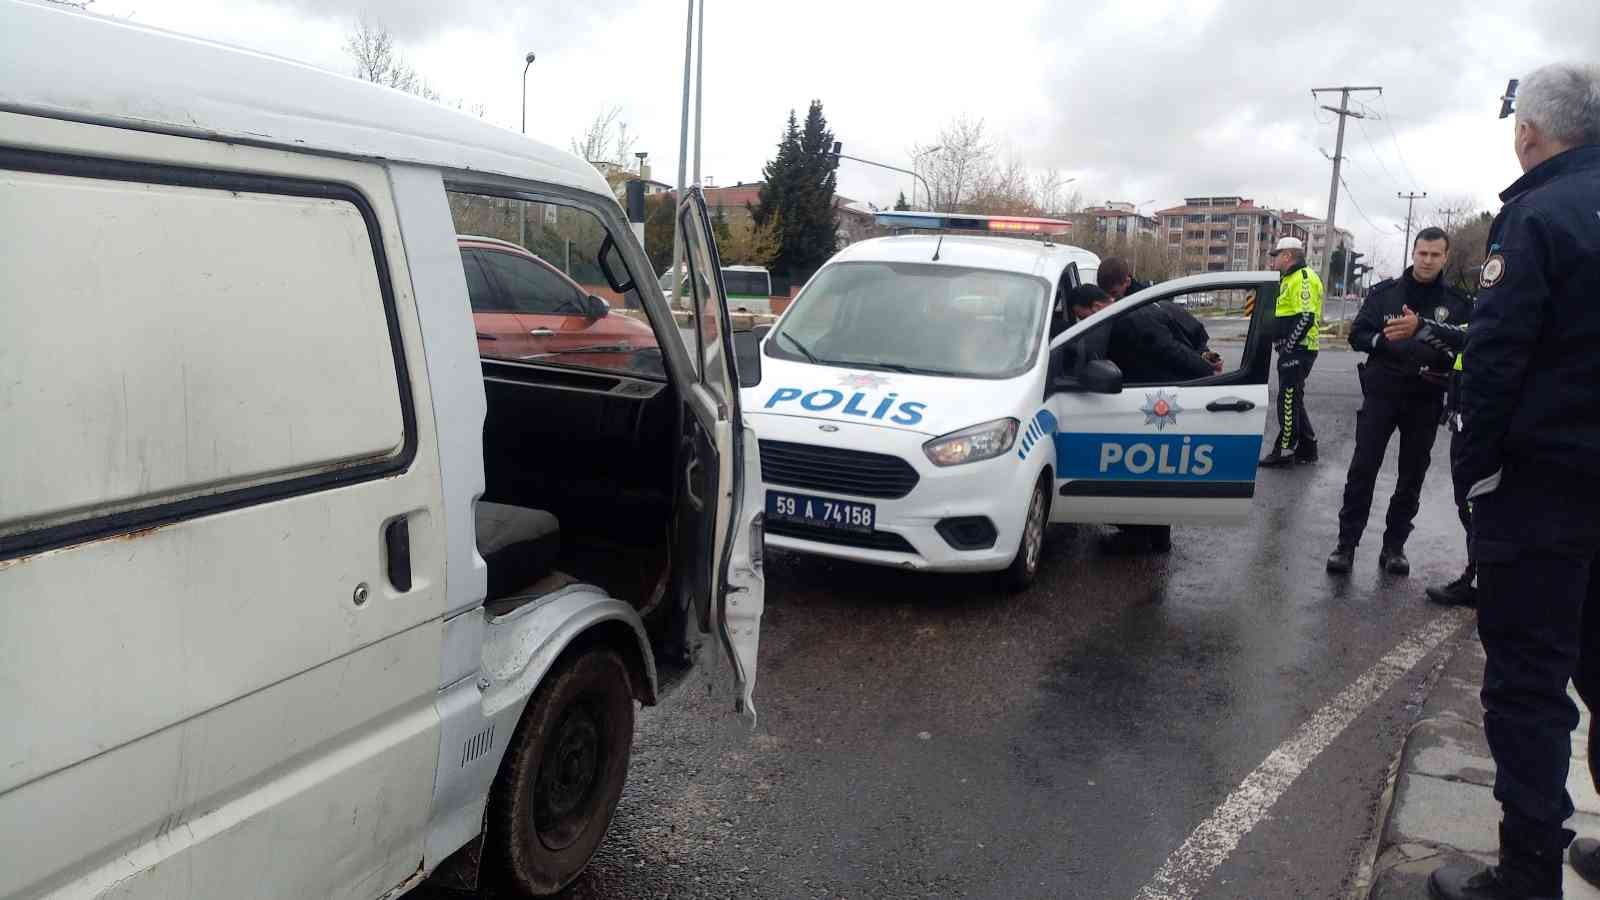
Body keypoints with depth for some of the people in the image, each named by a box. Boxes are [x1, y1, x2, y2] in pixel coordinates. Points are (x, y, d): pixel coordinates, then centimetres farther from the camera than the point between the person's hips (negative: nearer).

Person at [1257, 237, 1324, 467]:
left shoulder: (1303, 278, -14)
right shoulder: (1290, 279, 20)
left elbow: (1306, 317, -23)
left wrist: (1288, 347, -22)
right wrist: (1285, 347, 17)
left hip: (1298, 351, -11)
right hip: (1293, 351, 11)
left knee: (1288, 400, -7)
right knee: (1293, 400, 15)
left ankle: (1285, 451, -4)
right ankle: (1307, 448, 22)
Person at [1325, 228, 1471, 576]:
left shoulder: (1456, 303, 2)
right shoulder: (1384, 292, 4)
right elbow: (1357, 335, 3)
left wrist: (1420, 328, -28)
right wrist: (1388, 344, -16)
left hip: (1425, 401, 1)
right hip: (1381, 393, 0)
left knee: (1412, 476, 7)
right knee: (1362, 469, -4)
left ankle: (1394, 546, 17)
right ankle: (1346, 543, 1)